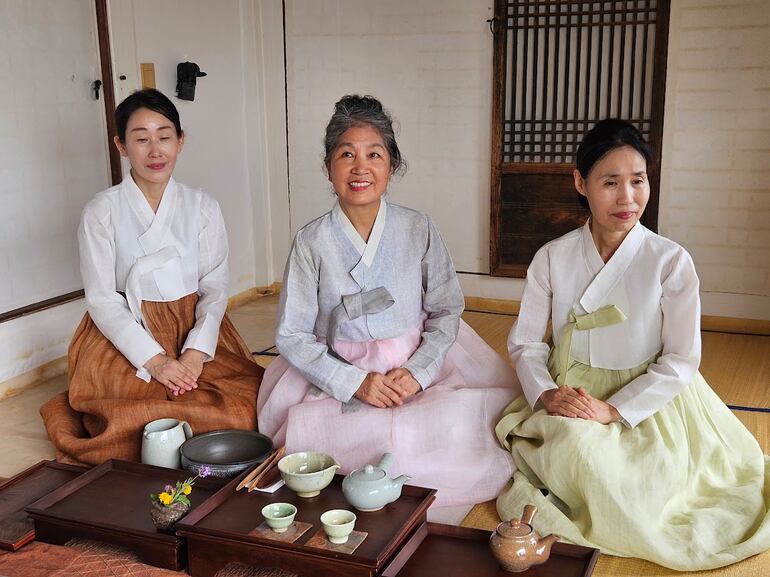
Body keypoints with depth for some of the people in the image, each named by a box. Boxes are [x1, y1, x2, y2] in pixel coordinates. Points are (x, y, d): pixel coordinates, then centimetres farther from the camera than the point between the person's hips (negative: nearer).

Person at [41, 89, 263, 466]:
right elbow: (101, 298, -6)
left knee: (241, 409, -19)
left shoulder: (203, 207, 3)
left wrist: (196, 351, -16)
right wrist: (154, 359, -17)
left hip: (196, 332, 3)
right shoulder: (101, 212, -3)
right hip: (125, 336, -2)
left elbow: (215, 288, 0)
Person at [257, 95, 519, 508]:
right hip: (338, 378, -1)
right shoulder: (312, 242, -5)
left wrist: (418, 372, -14)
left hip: (418, 370, 1)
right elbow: (292, 335, -5)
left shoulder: (418, 231, -2)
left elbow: (447, 309, 3)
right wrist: (355, 382, -16)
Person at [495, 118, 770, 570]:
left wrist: (613, 410, -19)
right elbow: (525, 341, 2)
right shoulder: (552, 258, -2)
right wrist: (545, 394, -18)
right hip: (569, 395, 2)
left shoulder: (672, 262, -10)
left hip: (645, 402, -2)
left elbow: (682, 360, -9)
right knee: (575, 445, -29)